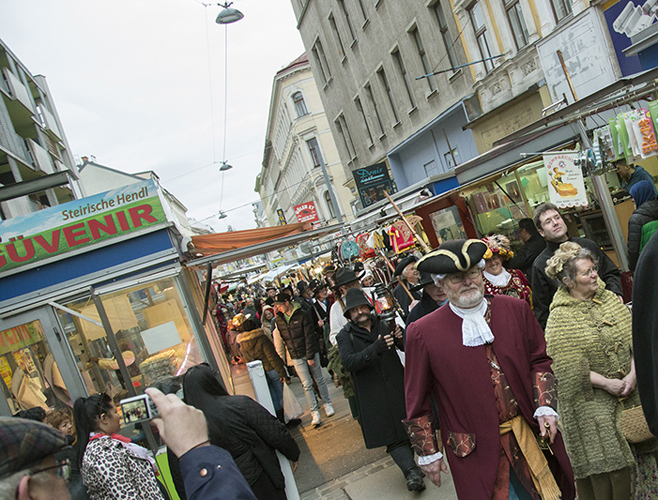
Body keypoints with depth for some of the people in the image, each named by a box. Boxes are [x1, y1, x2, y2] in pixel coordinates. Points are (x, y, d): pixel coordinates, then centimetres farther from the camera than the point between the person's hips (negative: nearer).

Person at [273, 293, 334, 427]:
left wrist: (310, 357, -15)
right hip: (296, 357, 3)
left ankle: (327, 403, 29)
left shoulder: (303, 315, -13)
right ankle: (315, 413, 7)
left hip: (311, 352, -3)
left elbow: (309, 337, -14)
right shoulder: (279, 319, 1)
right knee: (306, 384, 1)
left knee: (319, 379, 11)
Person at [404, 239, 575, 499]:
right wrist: (428, 452, -1)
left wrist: (545, 407, -3)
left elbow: (540, 360, 9)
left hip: (532, 434, 4)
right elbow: (417, 401, -5)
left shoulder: (515, 309, -2)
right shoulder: (422, 333, -12)